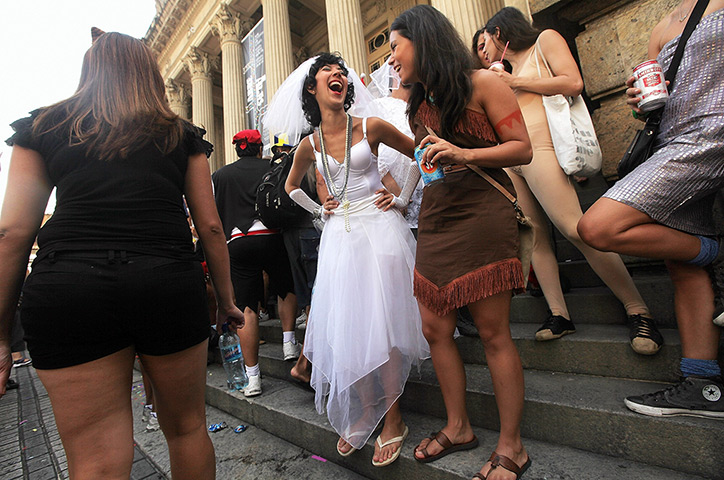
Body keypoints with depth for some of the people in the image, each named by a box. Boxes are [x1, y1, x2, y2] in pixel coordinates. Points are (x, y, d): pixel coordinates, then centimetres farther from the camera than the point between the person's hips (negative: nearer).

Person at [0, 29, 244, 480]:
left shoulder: (44, 126, 14)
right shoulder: (182, 135, 13)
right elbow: (211, 227, 8)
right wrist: (226, 299, 16)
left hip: (66, 287, 1)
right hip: (168, 282, 0)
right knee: (187, 428, 19)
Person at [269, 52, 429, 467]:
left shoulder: (371, 128, -2)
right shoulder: (309, 145, 7)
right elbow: (292, 185, 25)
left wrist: (403, 199, 2)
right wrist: (319, 209, 12)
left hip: (380, 228, -3)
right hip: (339, 238, 3)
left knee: (382, 324, -3)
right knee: (346, 329, 4)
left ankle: (393, 420, 14)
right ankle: (363, 414, 23)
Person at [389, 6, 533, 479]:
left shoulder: (482, 84, 0)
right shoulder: (419, 105, 20)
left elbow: (523, 149, -4)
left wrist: (464, 154, -16)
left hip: (482, 214, -7)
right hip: (434, 219, 7)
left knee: (493, 332, -2)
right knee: (436, 329, 6)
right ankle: (458, 428, 26)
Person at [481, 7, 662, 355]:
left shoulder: (545, 40, 12)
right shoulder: (507, 72, 29)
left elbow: (573, 83, -4)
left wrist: (515, 83, 0)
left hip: (539, 149, -7)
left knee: (576, 230, -18)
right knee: (535, 236, -3)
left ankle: (638, 311, -7)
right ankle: (559, 315, -1)